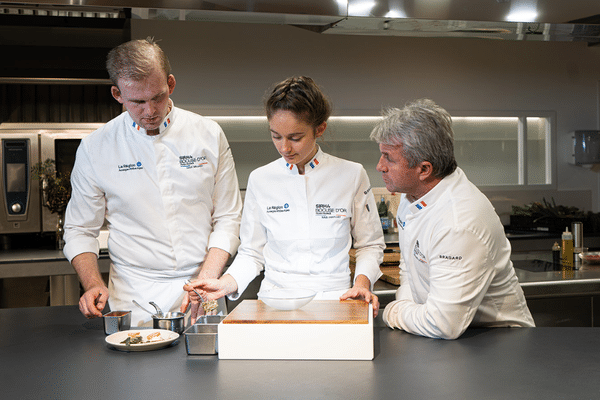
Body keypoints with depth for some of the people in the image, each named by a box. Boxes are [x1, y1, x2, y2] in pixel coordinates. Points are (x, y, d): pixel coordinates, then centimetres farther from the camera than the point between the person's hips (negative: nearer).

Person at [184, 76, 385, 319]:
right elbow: (252, 252, 13)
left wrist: (361, 283, -5)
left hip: (334, 301, -1)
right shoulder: (260, 180, 5)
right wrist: (226, 283, -5)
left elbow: (370, 244, 12)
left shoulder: (351, 176, 2)